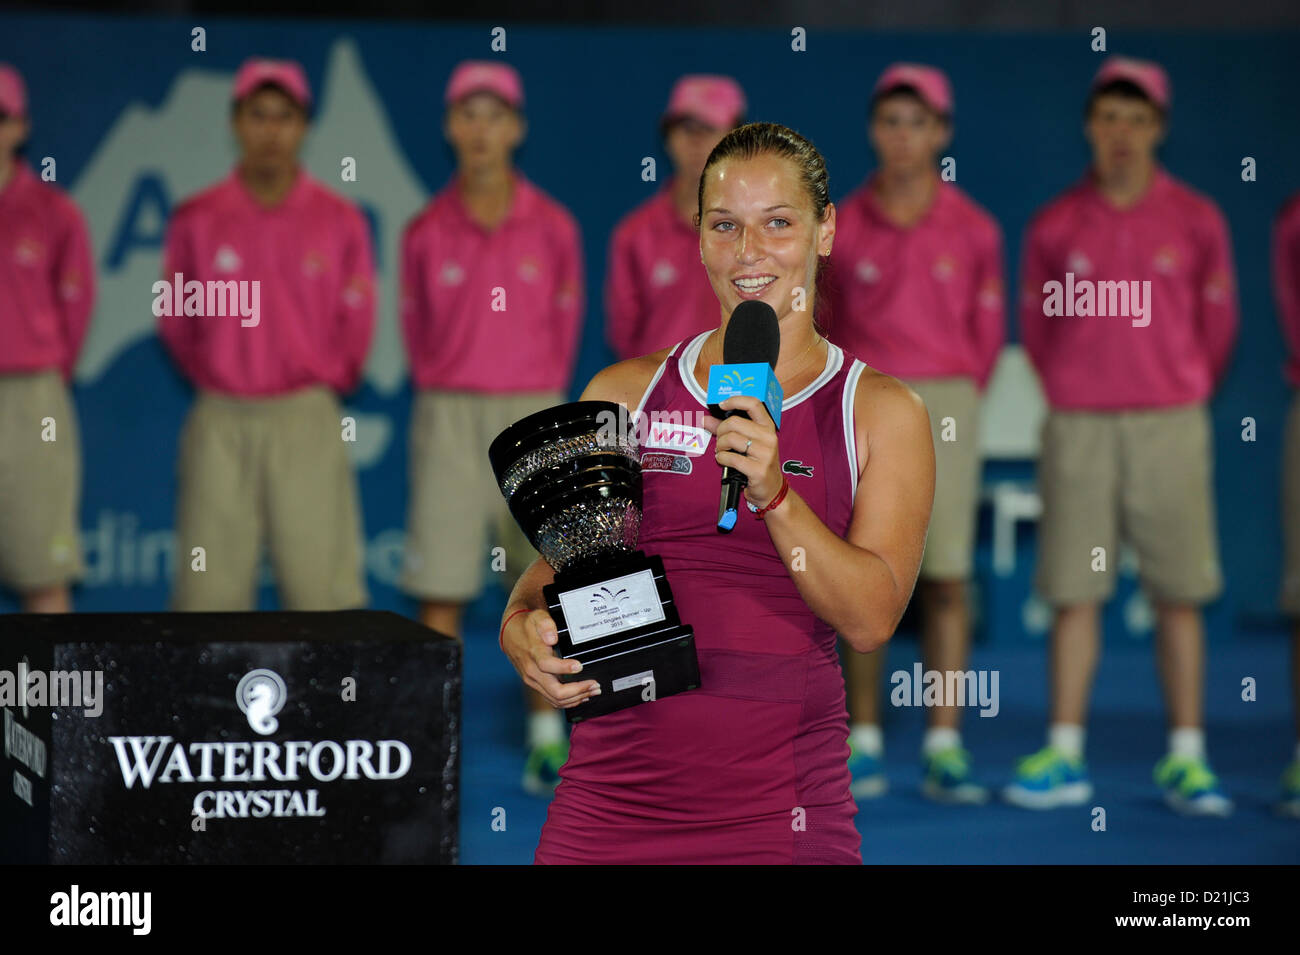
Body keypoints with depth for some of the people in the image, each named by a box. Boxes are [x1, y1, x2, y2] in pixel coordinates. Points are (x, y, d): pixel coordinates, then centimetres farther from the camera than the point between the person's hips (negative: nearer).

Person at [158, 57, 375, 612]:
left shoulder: (340, 222, 2)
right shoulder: (196, 222, 2)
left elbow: (356, 321, 10)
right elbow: (174, 321, 11)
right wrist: (216, 378, 10)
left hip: (307, 420, 0)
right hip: (220, 422, 1)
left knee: (319, 584, -3)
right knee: (208, 588, -1)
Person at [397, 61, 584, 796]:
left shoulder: (553, 227, 1)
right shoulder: (427, 232, 2)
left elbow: (566, 320, 10)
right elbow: (416, 324, 12)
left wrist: (541, 394, 11)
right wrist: (442, 392, 9)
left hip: (532, 411, 0)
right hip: (447, 414, 0)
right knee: (439, 589, -2)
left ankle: (548, 736, 10)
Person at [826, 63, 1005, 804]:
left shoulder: (973, 229, 3)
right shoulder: (843, 227, 2)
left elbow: (988, 330, 11)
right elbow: (827, 330, 11)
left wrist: (954, 399, 11)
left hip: (948, 404, 0)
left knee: (948, 576, -3)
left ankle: (946, 749, -1)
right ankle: (864, 744, 5)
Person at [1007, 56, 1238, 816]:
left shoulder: (1196, 221, 1)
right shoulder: (1055, 227, 3)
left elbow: (1218, 325, 10)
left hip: (1169, 425, -1)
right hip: (1076, 429, 1)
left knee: (1179, 594, 0)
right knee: (1074, 593, 1)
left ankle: (1186, 759, 4)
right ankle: (1064, 757, 5)